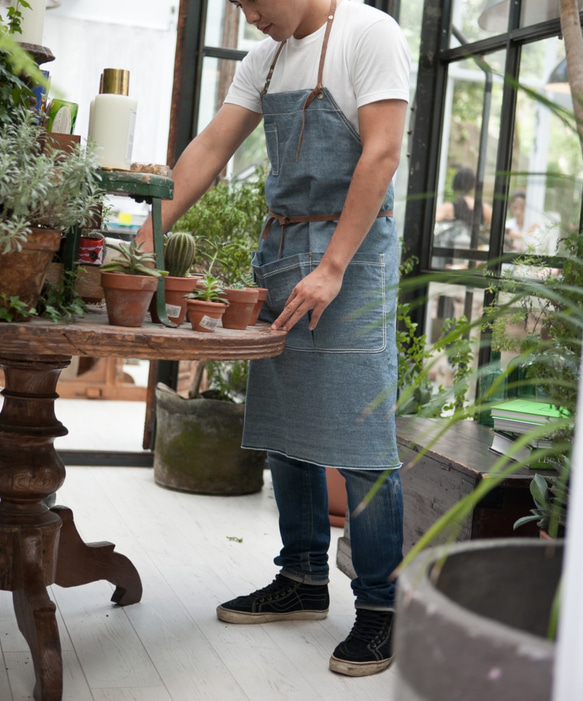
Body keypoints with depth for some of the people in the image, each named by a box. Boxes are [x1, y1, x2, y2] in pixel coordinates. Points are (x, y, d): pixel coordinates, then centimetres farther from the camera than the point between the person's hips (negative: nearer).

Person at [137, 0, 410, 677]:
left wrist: (331, 268, -20)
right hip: (279, 251, 8)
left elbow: (381, 153, -15)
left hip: (351, 252, -7)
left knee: (359, 441, -9)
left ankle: (380, 608, 1)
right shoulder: (264, 60, 15)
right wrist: (146, 235, 4)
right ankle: (304, 582, 21)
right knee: (285, 432, 9)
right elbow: (209, 149, 14)